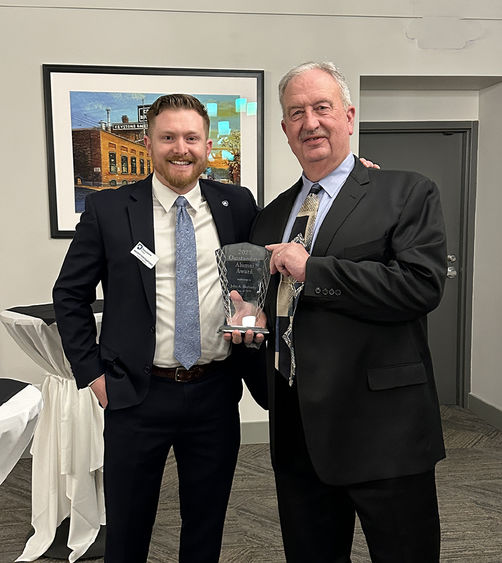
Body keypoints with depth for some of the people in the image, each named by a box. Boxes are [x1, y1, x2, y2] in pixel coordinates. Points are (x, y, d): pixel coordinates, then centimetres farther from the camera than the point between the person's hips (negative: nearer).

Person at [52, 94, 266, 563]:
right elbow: (70, 294, 2)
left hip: (216, 394, 2)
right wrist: (92, 373, -1)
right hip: (137, 396, -1)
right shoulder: (107, 209, -3)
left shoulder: (237, 205, 1)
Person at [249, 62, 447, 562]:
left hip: (382, 426, -5)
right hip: (296, 427, 6)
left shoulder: (407, 194, -5)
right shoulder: (271, 215, 13)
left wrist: (310, 268, -17)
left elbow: (422, 284, -20)